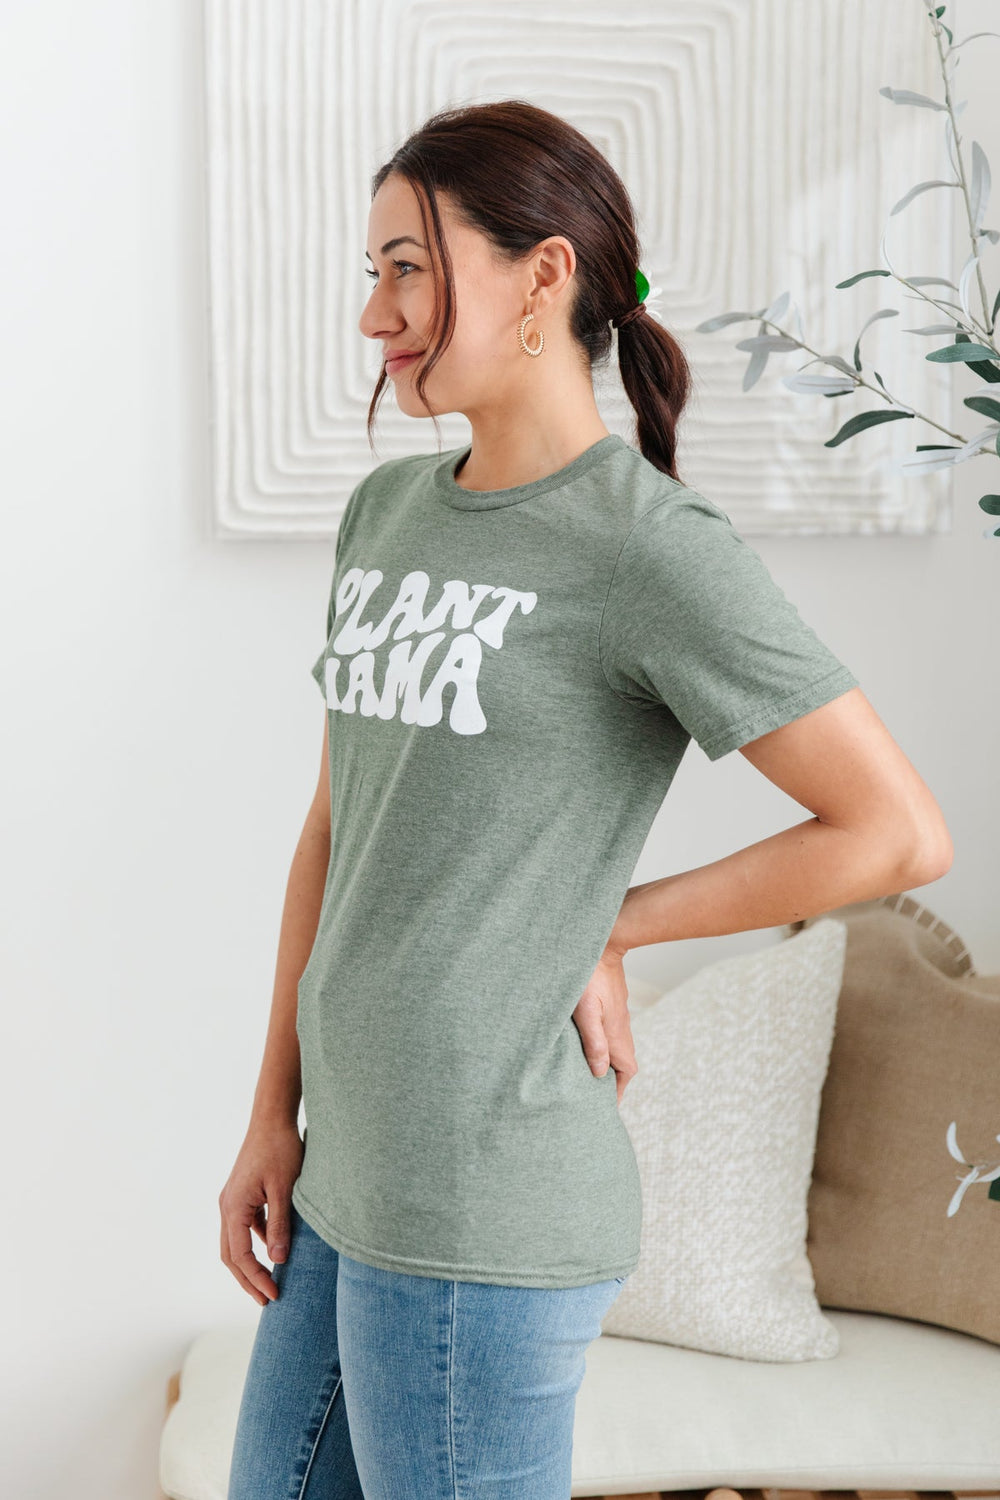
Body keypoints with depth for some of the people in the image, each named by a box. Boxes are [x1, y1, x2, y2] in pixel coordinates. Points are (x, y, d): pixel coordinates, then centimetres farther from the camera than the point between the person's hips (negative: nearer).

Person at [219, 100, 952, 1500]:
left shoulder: (656, 549, -12)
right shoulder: (386, 513, 11)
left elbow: (900, 834, -13)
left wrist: (608, 924, -7)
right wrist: (273, 1114, 12)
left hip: (481, 1223, -8)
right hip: (346, 1184, 8)